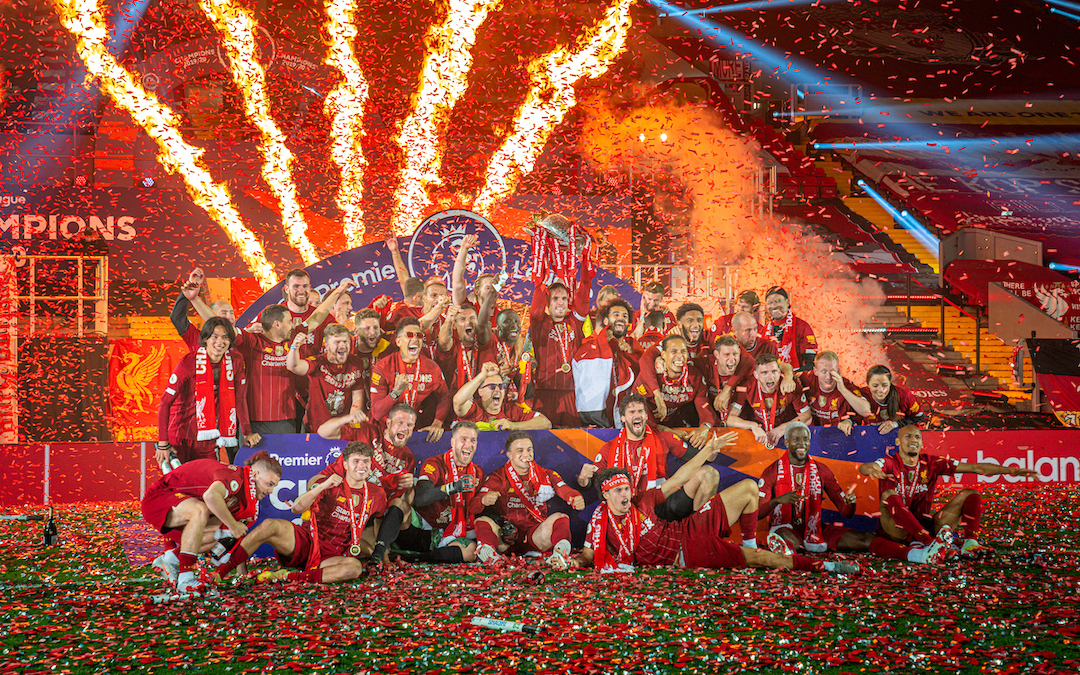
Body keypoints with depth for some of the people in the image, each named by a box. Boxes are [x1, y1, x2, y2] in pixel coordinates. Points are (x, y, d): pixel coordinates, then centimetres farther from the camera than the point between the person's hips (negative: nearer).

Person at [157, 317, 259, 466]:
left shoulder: (235, 361, -1)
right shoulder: (189, 363, -13)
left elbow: (240, 399, 10)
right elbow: (165, 402, -11)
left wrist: (247, 433, 4)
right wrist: (163, 443, -14)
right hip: (181, 439, -3)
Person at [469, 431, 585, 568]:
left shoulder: (546, 475, 11)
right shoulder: (497, 477, 4)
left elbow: (565, 490, -6)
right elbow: (473, 506, -8)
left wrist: (576, 499, -32)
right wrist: (484, 500, -34)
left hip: (536, 535, 1)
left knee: (561, 518, -22)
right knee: (482, 521, -26)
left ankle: (561, 552, -45)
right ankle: (486, 551, -51)